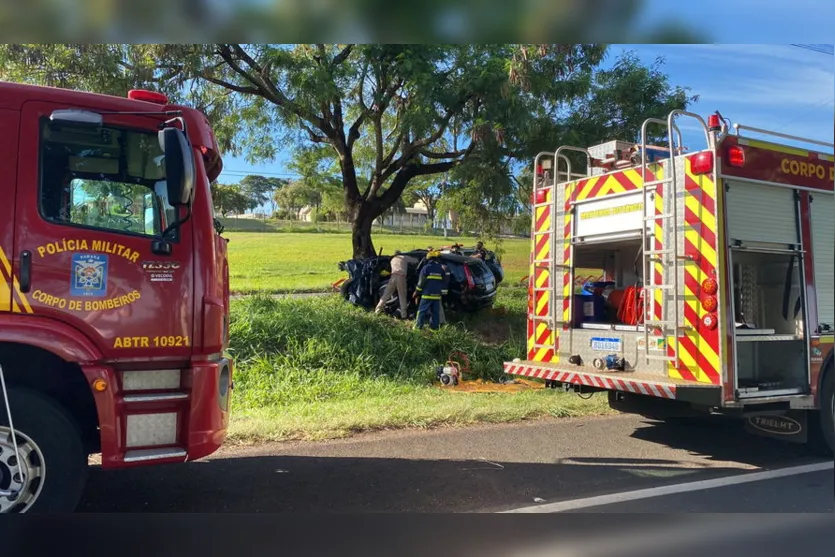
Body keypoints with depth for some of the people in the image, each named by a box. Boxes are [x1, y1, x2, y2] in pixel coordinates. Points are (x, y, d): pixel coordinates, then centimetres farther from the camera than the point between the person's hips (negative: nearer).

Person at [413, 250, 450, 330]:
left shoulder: (426, 268, -5)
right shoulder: (441, 268, 11)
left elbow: (421, 282, -6)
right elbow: (445, 281, 14)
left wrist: (417, 292, 1)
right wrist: (443, 292, 20)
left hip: (427, 294, -4)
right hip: (437, 295, 5)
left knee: (422, 310, 0)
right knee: (435, 312, 9)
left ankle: (419, 326, -3)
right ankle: (435, 327, 10)